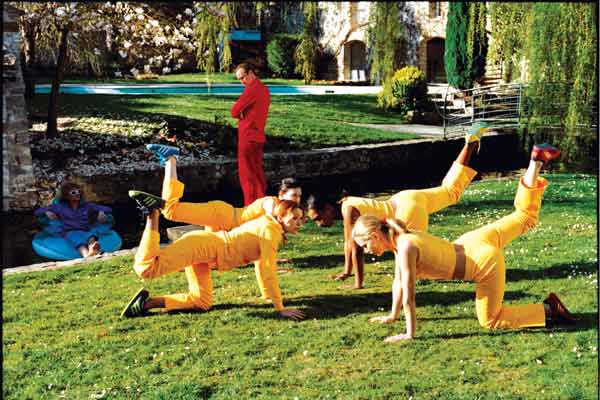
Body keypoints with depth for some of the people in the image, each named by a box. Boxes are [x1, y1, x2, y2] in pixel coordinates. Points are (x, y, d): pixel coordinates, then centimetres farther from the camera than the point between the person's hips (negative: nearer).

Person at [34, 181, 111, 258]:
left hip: (85, 232, 2)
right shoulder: (60, 207, 13)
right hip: (69, 232, -1)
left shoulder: (87, 205, 16)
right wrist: (47, 212, -6)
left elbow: (108, 209, 17)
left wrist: (101, 212, -6)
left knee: (91, 235, -38)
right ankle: (86, 255, -75)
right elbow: (37, 212, 17)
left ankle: (92, 248, -76)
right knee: (77, 237, -40)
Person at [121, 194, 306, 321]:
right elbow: (268, 271, -19)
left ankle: (146, 302, 3)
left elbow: (261, 264, 30)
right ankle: (153, 212, -6)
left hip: (204, 250, 10)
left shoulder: (273, 230, 17)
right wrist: (280, 308, -18)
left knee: (202, 302, 3)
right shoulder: (270, 230, -13)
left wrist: (269, 295, 32)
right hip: (200, 244, -10)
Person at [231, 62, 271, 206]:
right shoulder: (264, 89, 13)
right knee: (257, 171, 14)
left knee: (247, 173, -4)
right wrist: (244, 114, 0)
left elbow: (234, 112, -15)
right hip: (259, 136, 9)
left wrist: (241, 114, 6)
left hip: (248, 136, -9)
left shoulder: (252, 89, -16)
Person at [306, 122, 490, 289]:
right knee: (451, 191, 27)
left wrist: (358, 284, -19)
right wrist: (346, 271, 21)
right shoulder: (345, 205, 3)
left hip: (408, 207, -9)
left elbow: (356, 247, -24)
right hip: (404, 199, 9)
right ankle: (470, 143, 28)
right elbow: (348, 242, 16)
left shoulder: (348, 210, -23)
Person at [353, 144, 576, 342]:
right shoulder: (399, 238, -1)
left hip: (486, 265, -8)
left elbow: (408, 295, -24)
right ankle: (536, 161, 26)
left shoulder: (405, 248, -26)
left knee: (490, 321, 4)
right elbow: (398, 281, 10)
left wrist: (410, 334, -18)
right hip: (474, 243, 8)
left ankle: (549, 309, 6)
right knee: (524, 217, 27)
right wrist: (392, 316, 17)